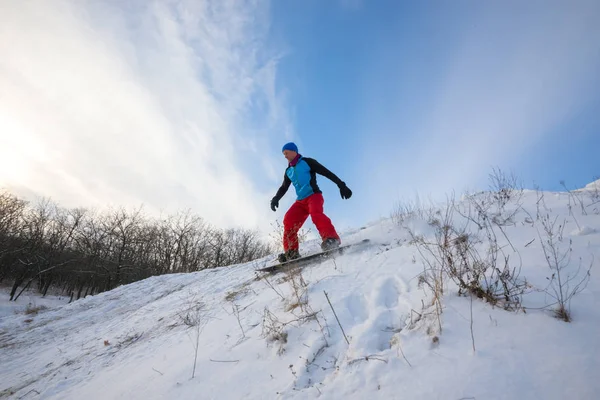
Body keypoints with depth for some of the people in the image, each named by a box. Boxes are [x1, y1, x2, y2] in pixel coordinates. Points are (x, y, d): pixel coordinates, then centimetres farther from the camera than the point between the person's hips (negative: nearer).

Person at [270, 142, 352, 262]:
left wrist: (341, 185, -10)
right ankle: (291, 252, -14)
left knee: (316, 213, -35)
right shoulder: (288, 171, 20)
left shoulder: (307, 162, 2)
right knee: (288, 220, -14)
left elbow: (327, 173, -1)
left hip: (314, 195, -5)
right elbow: (284, 187, 26)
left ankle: (332, 238, -46)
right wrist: (276, 198, 4)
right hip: (300, 201, 6)